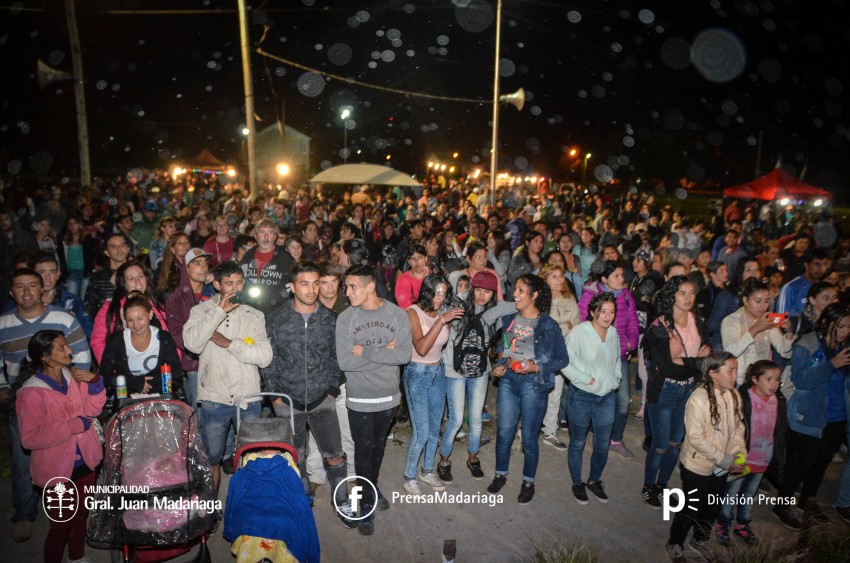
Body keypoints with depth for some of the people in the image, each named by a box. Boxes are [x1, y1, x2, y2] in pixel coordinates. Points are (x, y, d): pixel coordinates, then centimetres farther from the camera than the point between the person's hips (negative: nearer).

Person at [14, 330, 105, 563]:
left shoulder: (73, 375, -6)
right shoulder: (31, 393, -22)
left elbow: (92, 409, 2)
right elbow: (30, 438, -22)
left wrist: (95, 382, -14)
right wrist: (74, 425, -23)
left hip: (85, 461, 6)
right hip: (57, 469, -6)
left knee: (81, 515, 25)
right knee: (60, 525, 11)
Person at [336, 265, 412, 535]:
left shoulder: (397, 315, -9)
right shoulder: (345, 318, -10)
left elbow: (404, 354, -19)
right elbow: (345, 361, -18)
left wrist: (366, 351, -20)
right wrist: (384, 351, -18)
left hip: (388, 395, 2)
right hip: (359, 398, -1)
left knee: (378, 447, 20)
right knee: (363, 450, 7)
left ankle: (373, 488, 44)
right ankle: (367, 504, 24)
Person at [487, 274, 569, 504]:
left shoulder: (548, 325, -11)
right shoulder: (509, 320, 4)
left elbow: (562, 360, -6)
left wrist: (536, 368, -18)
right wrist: (500, 364, 0)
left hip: (533, 385, -4)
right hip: (508, 381, 4)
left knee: (529, 437, 9)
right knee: (504, 432, 10)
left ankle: (528, 482, 30)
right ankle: (500, 474, 33)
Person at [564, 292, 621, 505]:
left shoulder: (613, 332, 1)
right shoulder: (579, 332, -17)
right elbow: (564, 363, -16)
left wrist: (615, 380, 6)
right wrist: (587, 380, -16)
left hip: (607, 397, 5)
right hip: (581, 397, -5)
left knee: (602, 446, 15)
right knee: (577, 444, 12)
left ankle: (594, 480, 39)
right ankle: (577, 483, 33)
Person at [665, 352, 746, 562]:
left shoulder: (734, 396, -7)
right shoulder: (699, 399, -26)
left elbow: (738, 427, 2)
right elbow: (696, 438, -24)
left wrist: (739, 456, -11)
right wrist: (725, 460, -22)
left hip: (722, 467, 6)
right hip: (698, 466, -6)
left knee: (713, 507, 23)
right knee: (691, 508, 10)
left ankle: (700, 540, 47)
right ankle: (674, 544, 33)